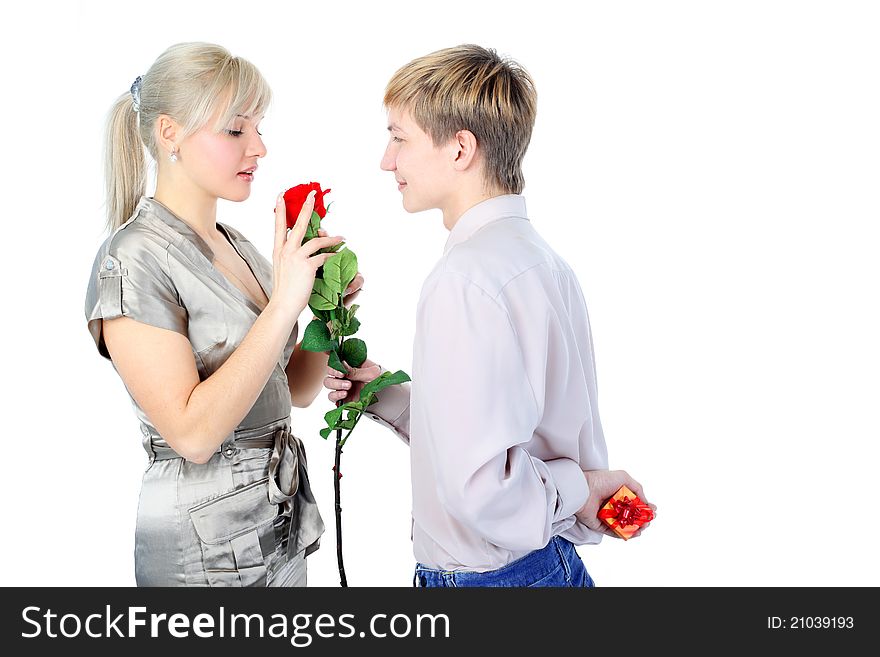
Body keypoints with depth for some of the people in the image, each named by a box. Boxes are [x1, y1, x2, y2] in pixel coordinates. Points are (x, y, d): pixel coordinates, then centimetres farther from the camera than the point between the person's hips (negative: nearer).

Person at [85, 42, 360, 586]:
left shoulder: (238, 246, 7)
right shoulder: (131, 261, -17)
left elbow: (296, 390, 10)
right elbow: (193, 433, -24)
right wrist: (284, 304, -26)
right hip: (206, 546, -7)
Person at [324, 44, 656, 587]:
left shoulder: (464, 280, -23)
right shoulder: (544, 260, 5)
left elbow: (477, 485, -29)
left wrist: (578, 489, -12)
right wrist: (386, 395, 3)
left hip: (482, 574, -8)